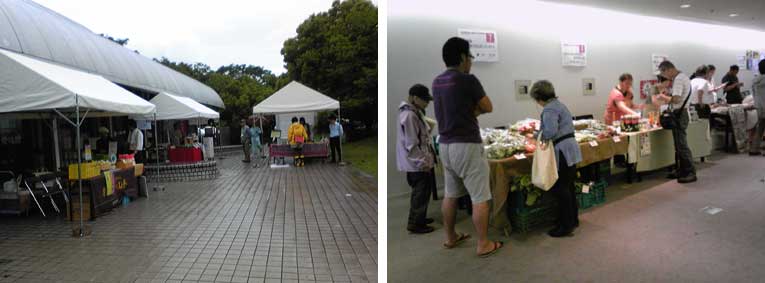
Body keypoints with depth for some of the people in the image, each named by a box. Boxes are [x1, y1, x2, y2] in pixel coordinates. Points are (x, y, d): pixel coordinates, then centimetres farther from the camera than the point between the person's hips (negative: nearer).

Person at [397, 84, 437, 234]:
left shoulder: (415, 112, 11)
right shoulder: (409, 115, -22)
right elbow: (411, 145, -23)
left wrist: (427, 158, 19)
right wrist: (423, 162, -19)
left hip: (419, 162, 10)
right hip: (417, 164, -10)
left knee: (423, 192, 19)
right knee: (420, 194, 0)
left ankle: (420, 218, 32)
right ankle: (415, 224, 11)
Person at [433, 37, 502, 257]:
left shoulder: (438, 81, 8)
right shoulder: (467, 80, -15)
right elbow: (488, 107, -5)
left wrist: (469, 110, 2)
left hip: (445, 144, 8)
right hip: (466, 145, -8)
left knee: (450, 194, 18)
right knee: (480, 198, 2)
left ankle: (450, 237, 29)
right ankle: (484, 244, 10)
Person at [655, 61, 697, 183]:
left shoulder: (678, 79, -17)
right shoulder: (682, 77, 15)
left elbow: (676, 99, -26)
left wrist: (664, 97, -10)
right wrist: (668, 100, 9)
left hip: (680, 114, -10)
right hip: (682, 113, 10)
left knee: (681, 145, -7)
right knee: (679, 144, 15)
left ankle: (690, 173, -3)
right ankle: (681, 171, 22)